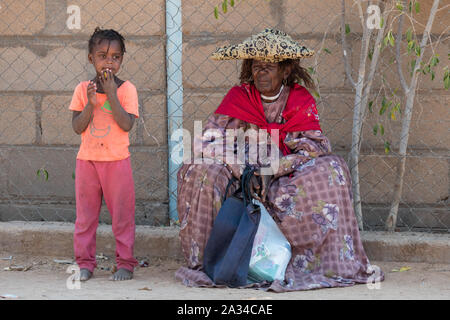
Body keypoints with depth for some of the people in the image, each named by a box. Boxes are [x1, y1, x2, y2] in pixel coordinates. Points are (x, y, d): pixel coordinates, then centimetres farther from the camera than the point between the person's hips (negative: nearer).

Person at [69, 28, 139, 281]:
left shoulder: (127, 89, -3)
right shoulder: (83, 89, 3)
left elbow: (127, 124, -14)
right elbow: (77, 127, -1)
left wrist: (111, 95, -18)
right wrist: (91, 103, -15)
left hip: (117, 160, -2)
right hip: (87, 160, 2)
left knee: (122, 213, 2)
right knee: (85, 213, 7)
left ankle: (125, 263, 10)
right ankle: (85, 262, 15)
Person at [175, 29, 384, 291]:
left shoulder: (301, 101, 1)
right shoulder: (239, 98, 0)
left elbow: (315, 146, -11)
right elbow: (207, 141, -7)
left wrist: (277, 167, -26)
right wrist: (234, 161, -26)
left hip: (286, 184, 0)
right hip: (242, 181, 0)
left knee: (329, 169, -26)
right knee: (204, 172, -29)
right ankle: (203, 260, -18)